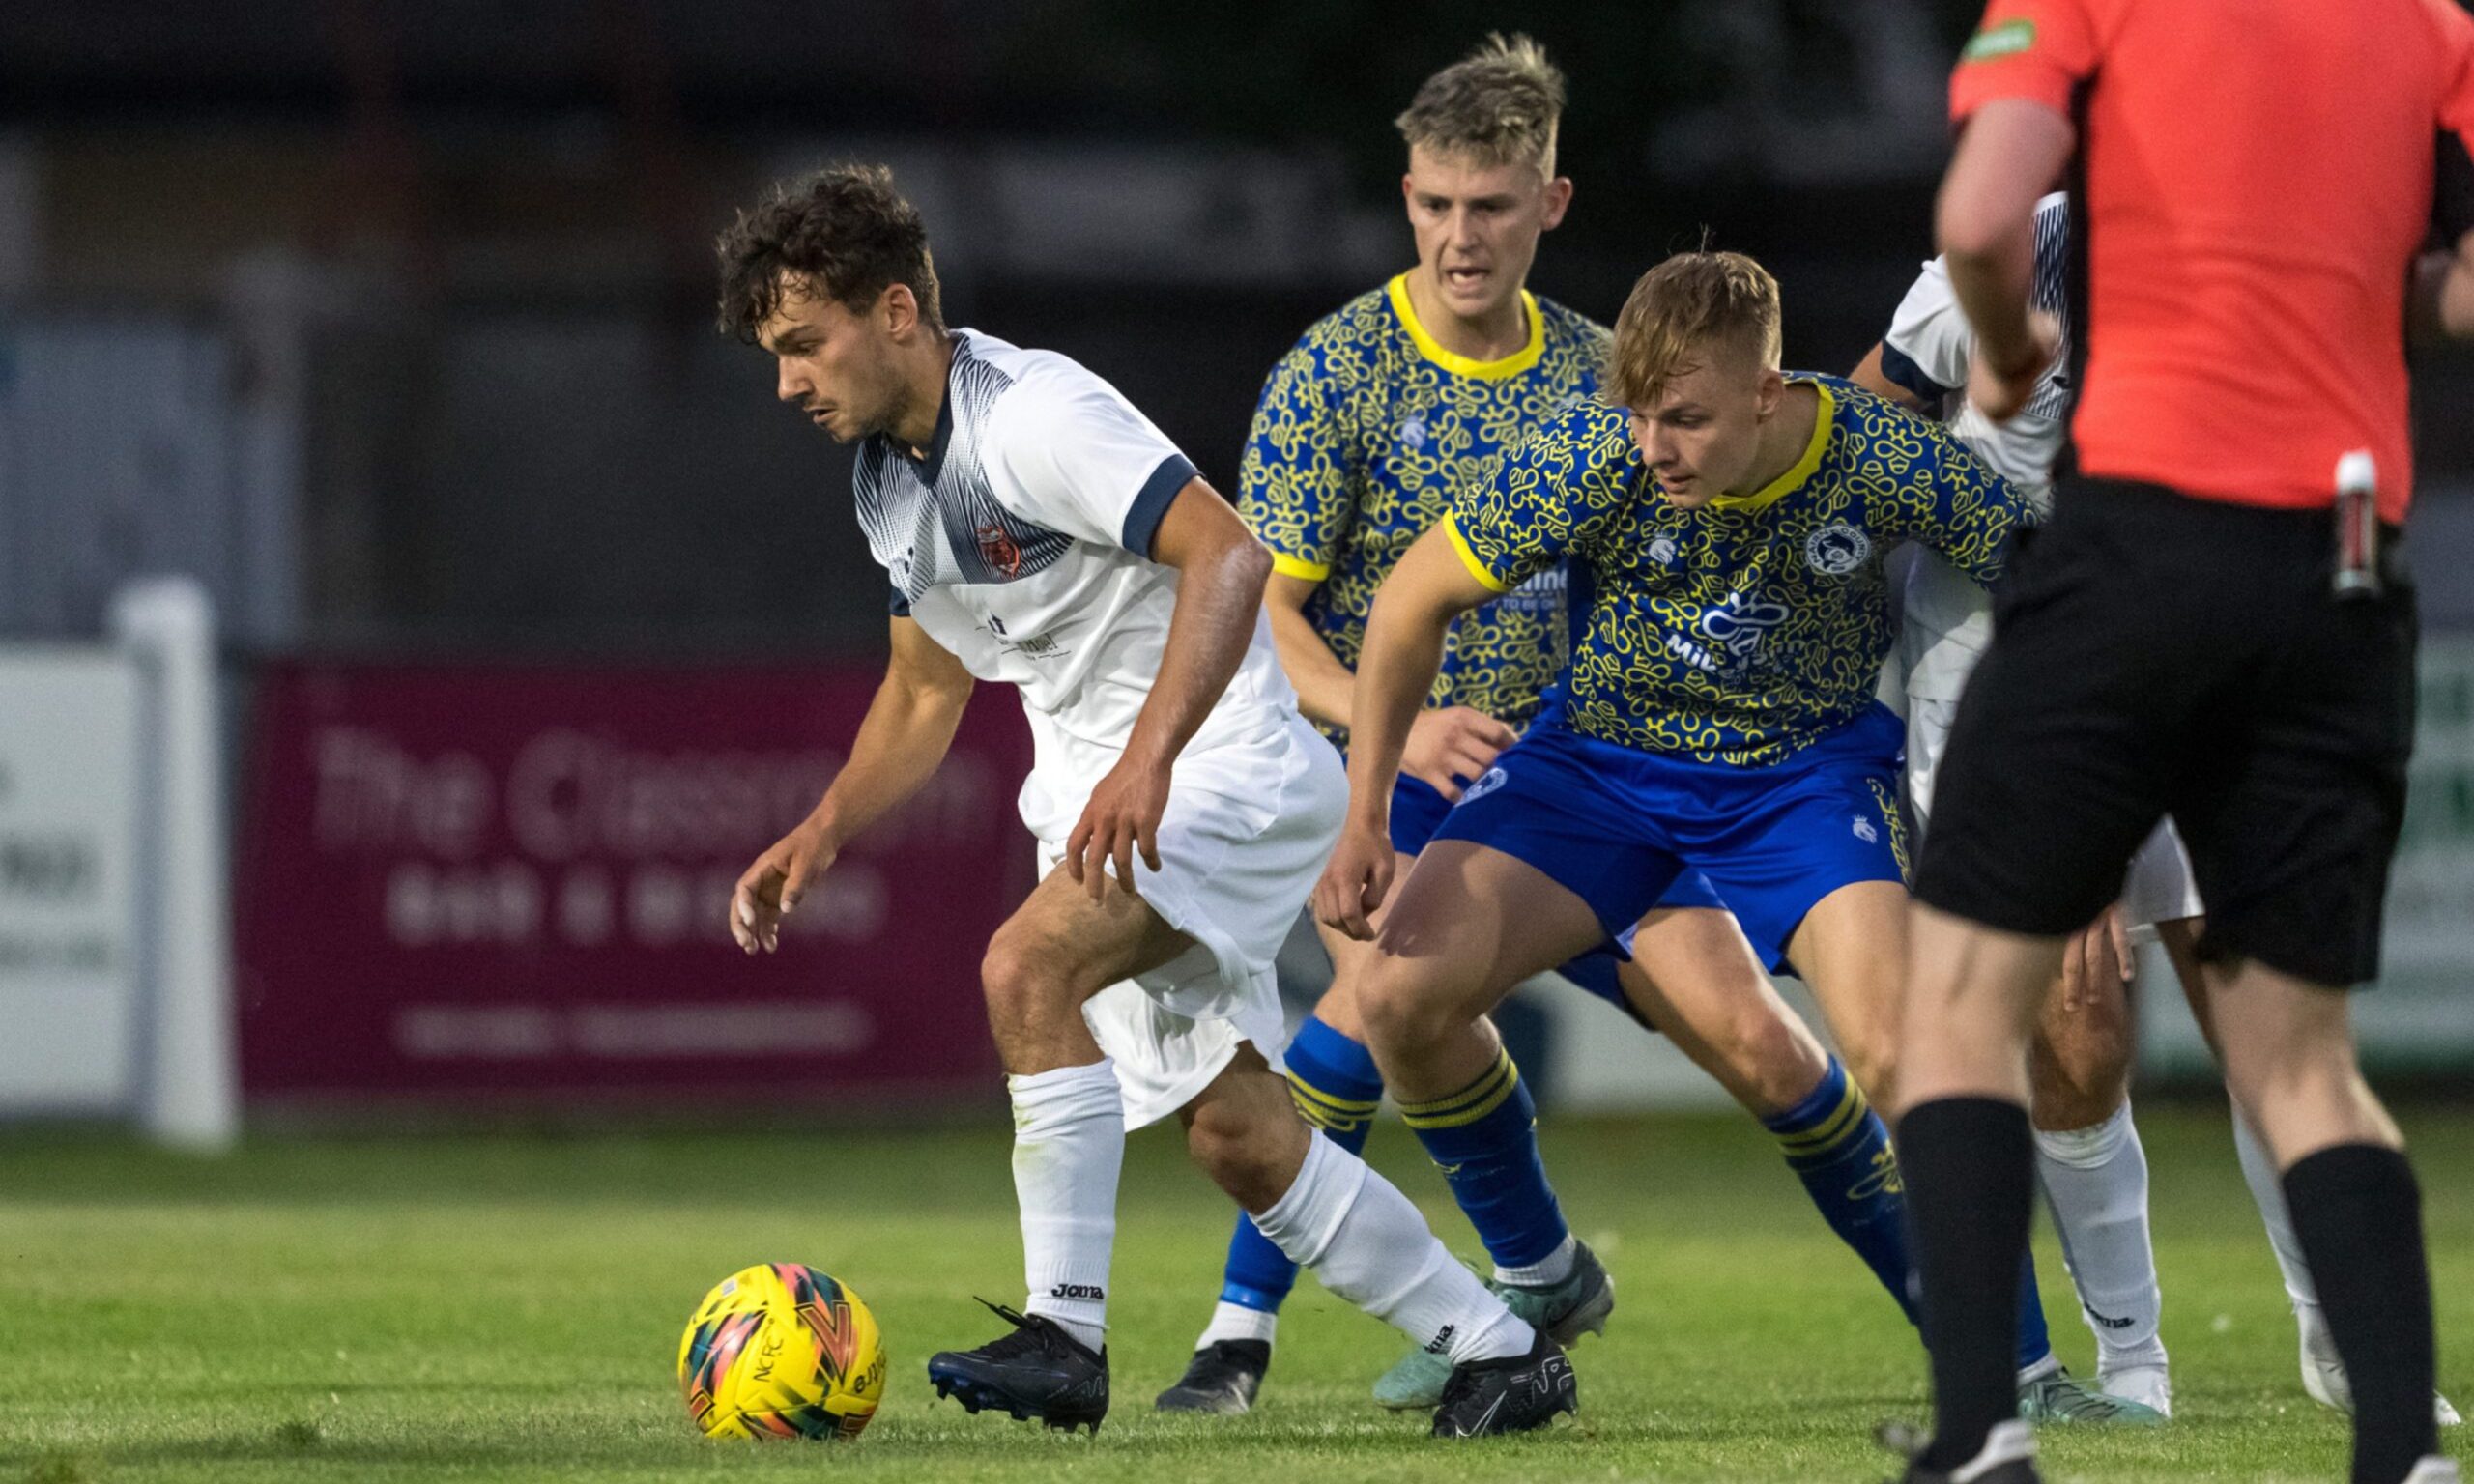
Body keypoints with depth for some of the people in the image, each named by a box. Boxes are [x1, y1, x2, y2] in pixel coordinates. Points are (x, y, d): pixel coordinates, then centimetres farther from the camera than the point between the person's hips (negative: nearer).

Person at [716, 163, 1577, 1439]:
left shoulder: (1033, 414, -21)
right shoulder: (887, 478, 9)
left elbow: (1227, 555, -31)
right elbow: (924, 690, 22)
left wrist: (1147, 762, -40)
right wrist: (821, 834, 6)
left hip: (1225, 769, -10)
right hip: (1098, 804, 10)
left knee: (1026, 970, -29)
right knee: (1235, 1134, 6)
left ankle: (1065, 1332, -26)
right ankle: (1499, 1351, 18)